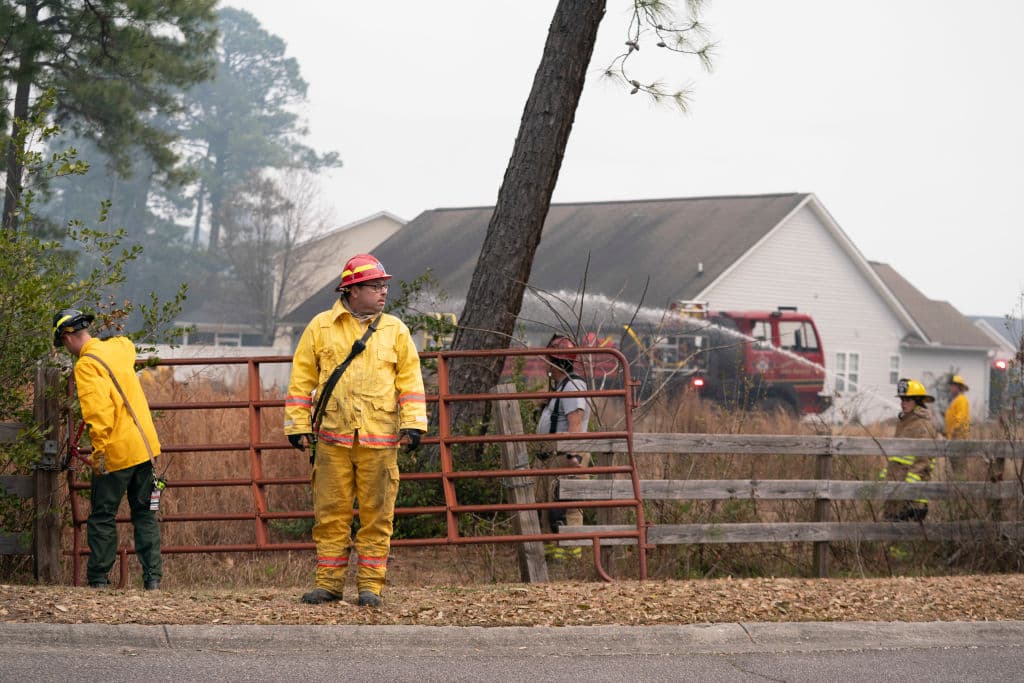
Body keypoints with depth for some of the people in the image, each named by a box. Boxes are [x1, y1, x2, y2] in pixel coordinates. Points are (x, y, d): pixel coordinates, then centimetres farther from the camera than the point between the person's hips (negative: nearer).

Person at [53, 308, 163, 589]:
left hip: (116, 453, -7)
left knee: (102, 518, 5)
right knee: (145, 514, 11)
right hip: (146, 446, 7)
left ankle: (98, 580, 8)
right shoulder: (118, 347, 10)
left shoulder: (86, 365, -13)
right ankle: (153, 578, 8)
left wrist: (99, 452, -21)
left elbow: (98, 410, -25)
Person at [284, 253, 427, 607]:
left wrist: (413, 423, -3)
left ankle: (371, 585, 7)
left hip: (379, 439, 1)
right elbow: (302, 379, 8)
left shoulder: (395, 330, 10)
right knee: (331, 512, 2)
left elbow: (410, 379, 8)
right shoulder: (321, 327, 6)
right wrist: (298, 426, 4)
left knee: (377, 514, 1)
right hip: (332, 437, 0)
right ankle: (329, 582, 10)